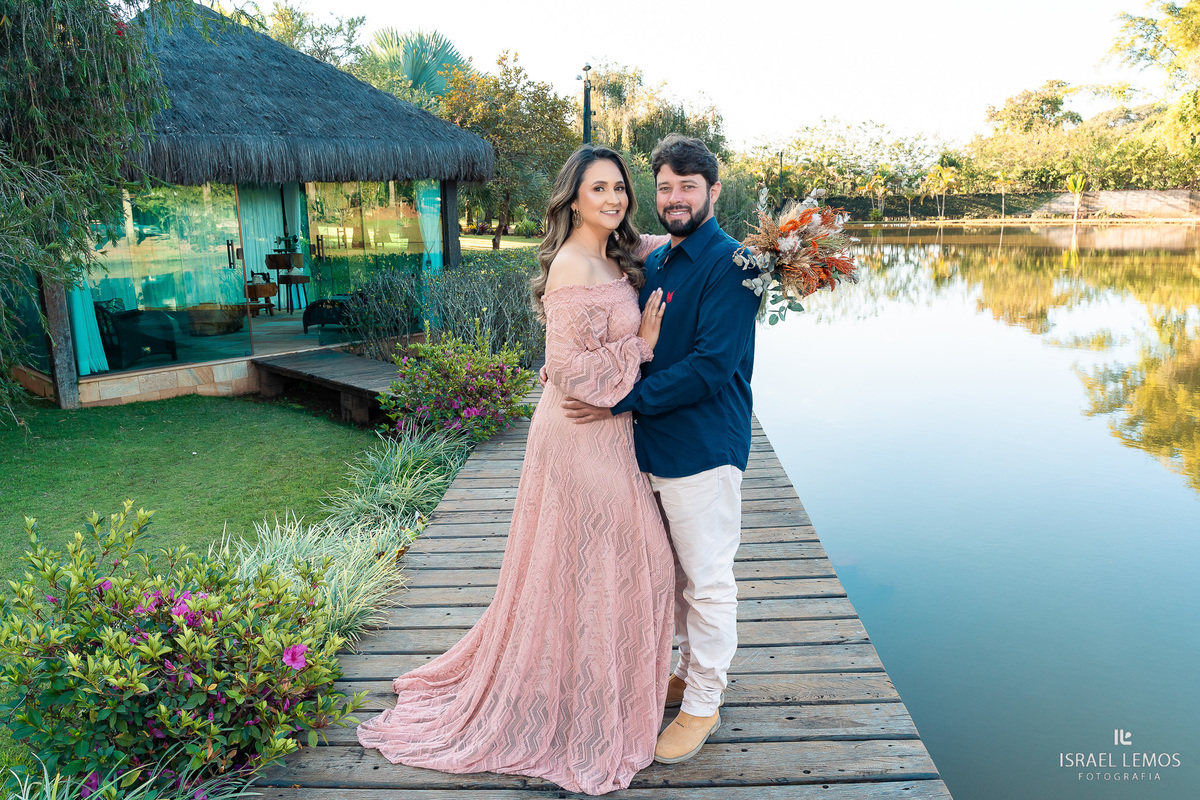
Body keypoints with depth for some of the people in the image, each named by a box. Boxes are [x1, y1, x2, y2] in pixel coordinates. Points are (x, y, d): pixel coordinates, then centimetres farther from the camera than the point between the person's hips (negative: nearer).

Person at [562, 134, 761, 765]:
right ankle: (693, 670, 40)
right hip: (655, 445, 8)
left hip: (703, 448, -8)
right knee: (677, 572, 20)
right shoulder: (654, 262, 12)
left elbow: (710, 366, -21)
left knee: (707, 580, 6)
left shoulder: (729, 263, -14)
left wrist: (621, 402, -20)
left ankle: (704, 705, 23)